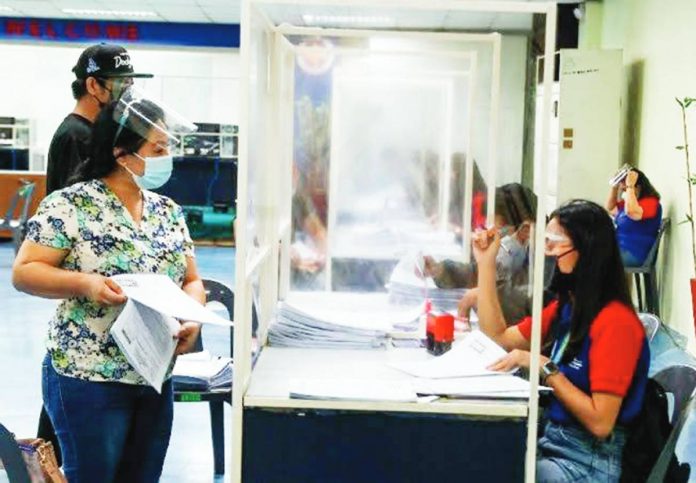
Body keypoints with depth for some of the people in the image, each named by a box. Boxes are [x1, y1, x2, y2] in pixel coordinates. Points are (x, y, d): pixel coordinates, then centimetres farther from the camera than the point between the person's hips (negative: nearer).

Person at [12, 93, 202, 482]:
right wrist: (83, 282, -26)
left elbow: (192, 280, 13)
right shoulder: (70, 205, -10)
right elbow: (24, 273, -10)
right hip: (89, 380, -6)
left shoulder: (168, 211, 9)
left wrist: (192, 318, -8)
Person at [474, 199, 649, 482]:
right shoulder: (564, 308, 6)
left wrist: (544, 367, -20)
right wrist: (486, 263, 10)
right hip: (551, 442, 7)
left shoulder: (615, 321, -20)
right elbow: (499, 339, 14)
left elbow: (600, 423, -22)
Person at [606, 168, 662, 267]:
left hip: (634, 255, -10)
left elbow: (631, 211, -31)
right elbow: (610, 208, 26)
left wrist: (630, 186, -21)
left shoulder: (650, 202, -13)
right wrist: (615, 186, 12)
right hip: (620, 248, 10)